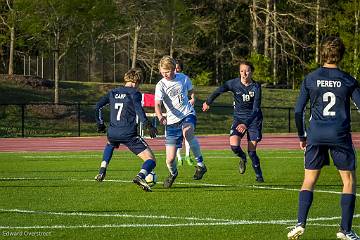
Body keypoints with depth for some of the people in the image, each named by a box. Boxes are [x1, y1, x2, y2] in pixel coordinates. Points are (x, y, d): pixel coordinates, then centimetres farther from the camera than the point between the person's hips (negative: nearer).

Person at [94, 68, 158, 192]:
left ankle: (102, 171, 28)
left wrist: (100, 124, 26)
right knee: (151, 160, -4)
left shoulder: (113, 92, 15)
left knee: (110, 144, 43)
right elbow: (138, 109, -20)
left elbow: (98, 106, 14)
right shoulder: (134, 93, -2)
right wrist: (148, 125, -25)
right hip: (129, 134, -6)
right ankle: (141, 176, -35)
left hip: (113, 133, 6)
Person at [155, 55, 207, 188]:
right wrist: (160, 116, -40)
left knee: (187, 132, -39)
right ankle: (173, 173, 35)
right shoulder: (160, 85, -7)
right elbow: (157, 105, -23)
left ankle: (200, 164, -24)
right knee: (170, 159, -3)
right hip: (172, 121, 0)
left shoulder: (183, 78, 2)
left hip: (188, 114, 0)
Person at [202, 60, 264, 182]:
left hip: (253, 119, -2)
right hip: (238, 117, 2)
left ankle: (259, 175, 14)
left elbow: (256, 109, -19)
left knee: (252, 151, -7)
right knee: (234, 145, -20)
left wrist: (246, 124, -31)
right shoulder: (234, 83, -11)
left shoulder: (256, 87, -15)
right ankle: (242, 158, 15)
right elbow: (219, 91, 6)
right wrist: (208, 102, 19)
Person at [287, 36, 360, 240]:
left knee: (309, 180, 11)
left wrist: (302, 136, 14)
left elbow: (298, 111, 3)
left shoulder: (310, 79, 3)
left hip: (316, 135, 2)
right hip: (341, 136, -2)